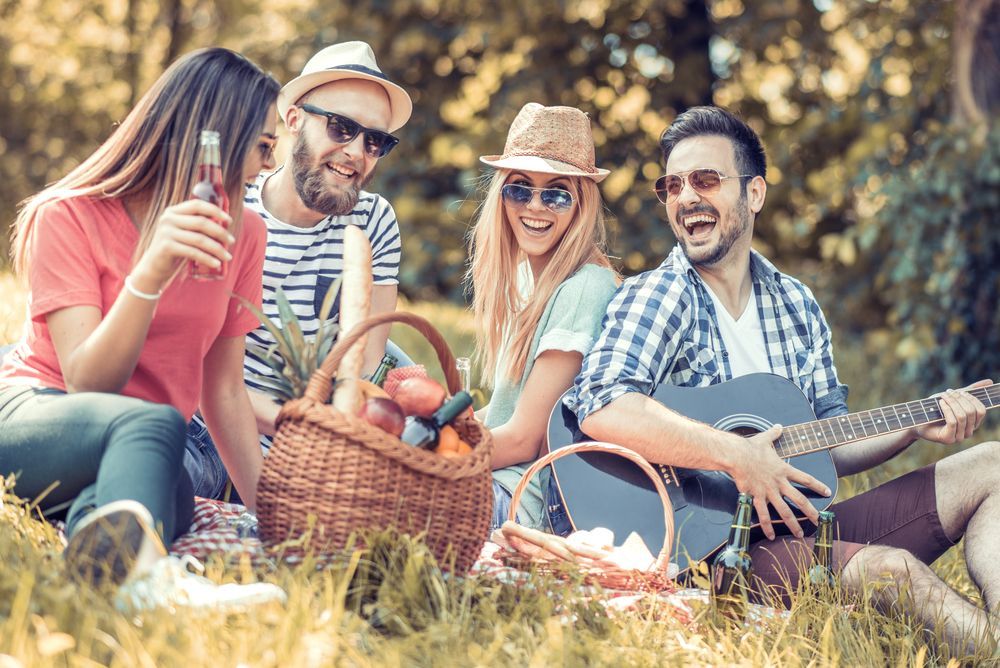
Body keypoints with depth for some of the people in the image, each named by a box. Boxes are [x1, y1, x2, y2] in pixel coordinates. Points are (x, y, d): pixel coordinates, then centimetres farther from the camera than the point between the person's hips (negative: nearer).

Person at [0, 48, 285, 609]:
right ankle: (141, 569, -69)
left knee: (174, 495, -36)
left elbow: (224, 392, 10)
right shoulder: (69, 216, -6)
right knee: (154, 424, -40)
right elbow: (87, 384, -17)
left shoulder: (244, 234, 8)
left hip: (131, 453, 4)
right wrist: (150, 273, -31)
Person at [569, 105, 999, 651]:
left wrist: (917, 427, 2)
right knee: (893, 569, -31)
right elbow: (599, 409, -27)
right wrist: (737, 455, -26)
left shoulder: (796, 303, 13)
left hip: (807, 523, 8)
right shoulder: (659, 296, -8)